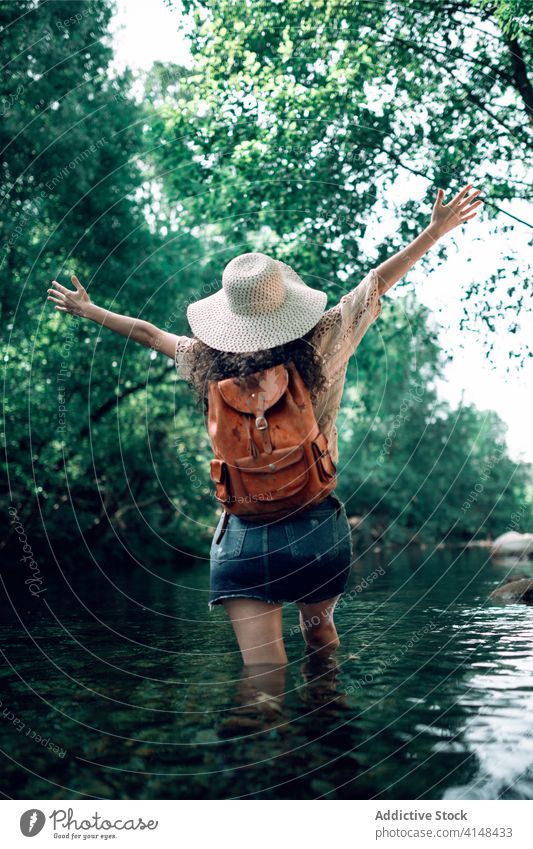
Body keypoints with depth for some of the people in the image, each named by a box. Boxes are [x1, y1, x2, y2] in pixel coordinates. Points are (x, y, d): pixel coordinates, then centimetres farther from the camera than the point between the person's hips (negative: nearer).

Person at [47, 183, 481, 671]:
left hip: (244, 535, -1)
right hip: (319, 527, 1)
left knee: (262, 669, 1)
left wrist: (88, 310, 31)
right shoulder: (322, 345, -10)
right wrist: (436, 230, 13)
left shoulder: (208, 364, -5)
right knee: (318, 628, 29)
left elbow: (150, 333, 13)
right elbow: (379, 280, 1)